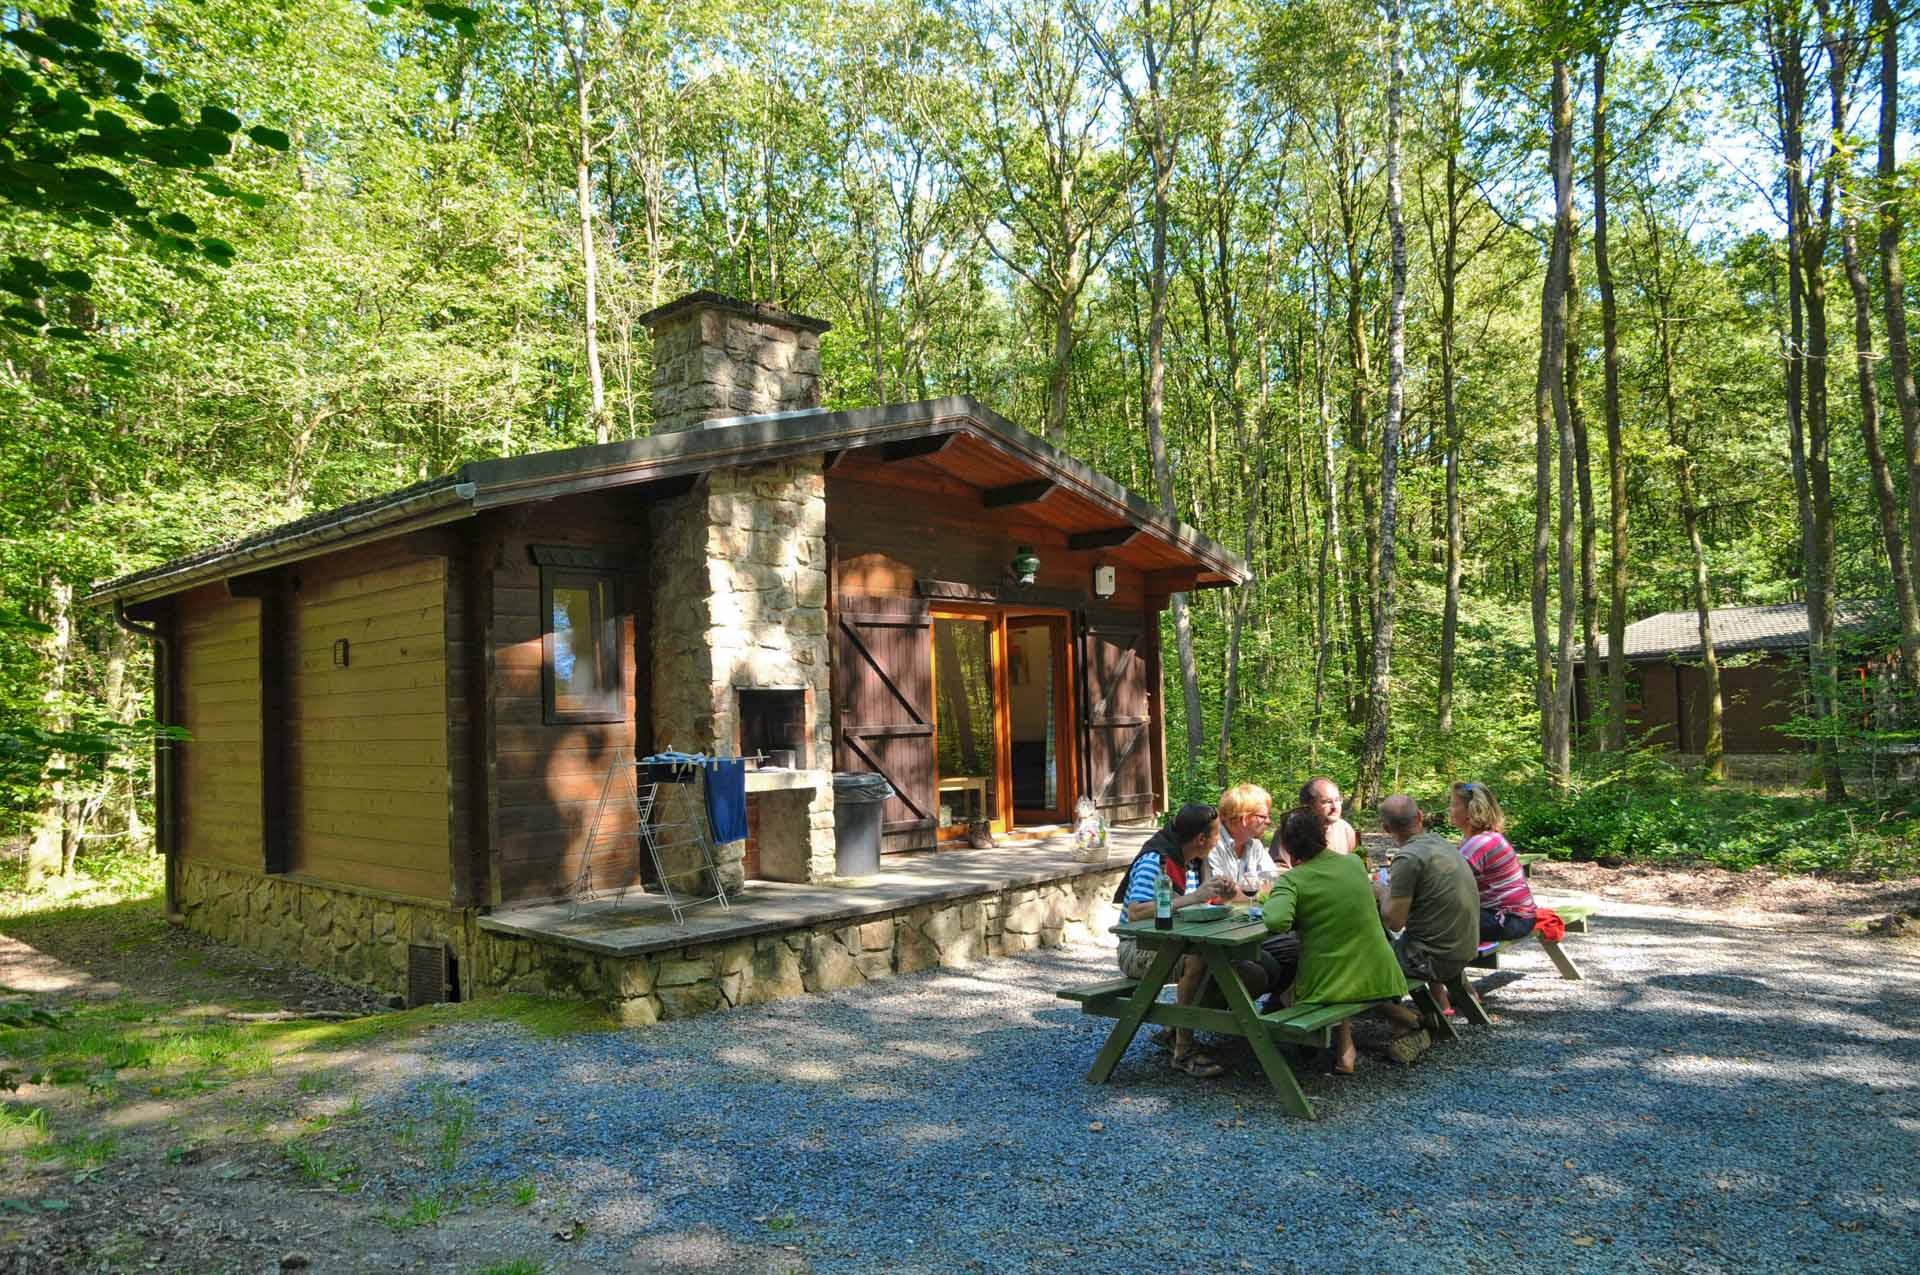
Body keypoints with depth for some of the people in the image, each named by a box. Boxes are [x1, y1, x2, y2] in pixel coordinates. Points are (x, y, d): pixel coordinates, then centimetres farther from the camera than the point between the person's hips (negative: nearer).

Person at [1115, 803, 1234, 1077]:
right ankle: (1183, 1052, -21)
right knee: (1196, 960, -30)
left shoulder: (1188, 862, 9)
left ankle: (1173, 1030, 7)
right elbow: (1136, 912, -31)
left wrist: (1216, 893, -5)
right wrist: (1193, 897, -32)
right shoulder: (1154, 860, -19)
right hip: (1136, 950, -9)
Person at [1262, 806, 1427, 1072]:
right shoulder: (1355, 863, 1)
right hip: (1380, 978, 5)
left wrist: (1271, 900, -9)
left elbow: (1277, 921, -34)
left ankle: (1343, 1045, 7)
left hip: (1326, 984, -4)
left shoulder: (1291, 880, -15)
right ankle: (1404, 1019, 15)